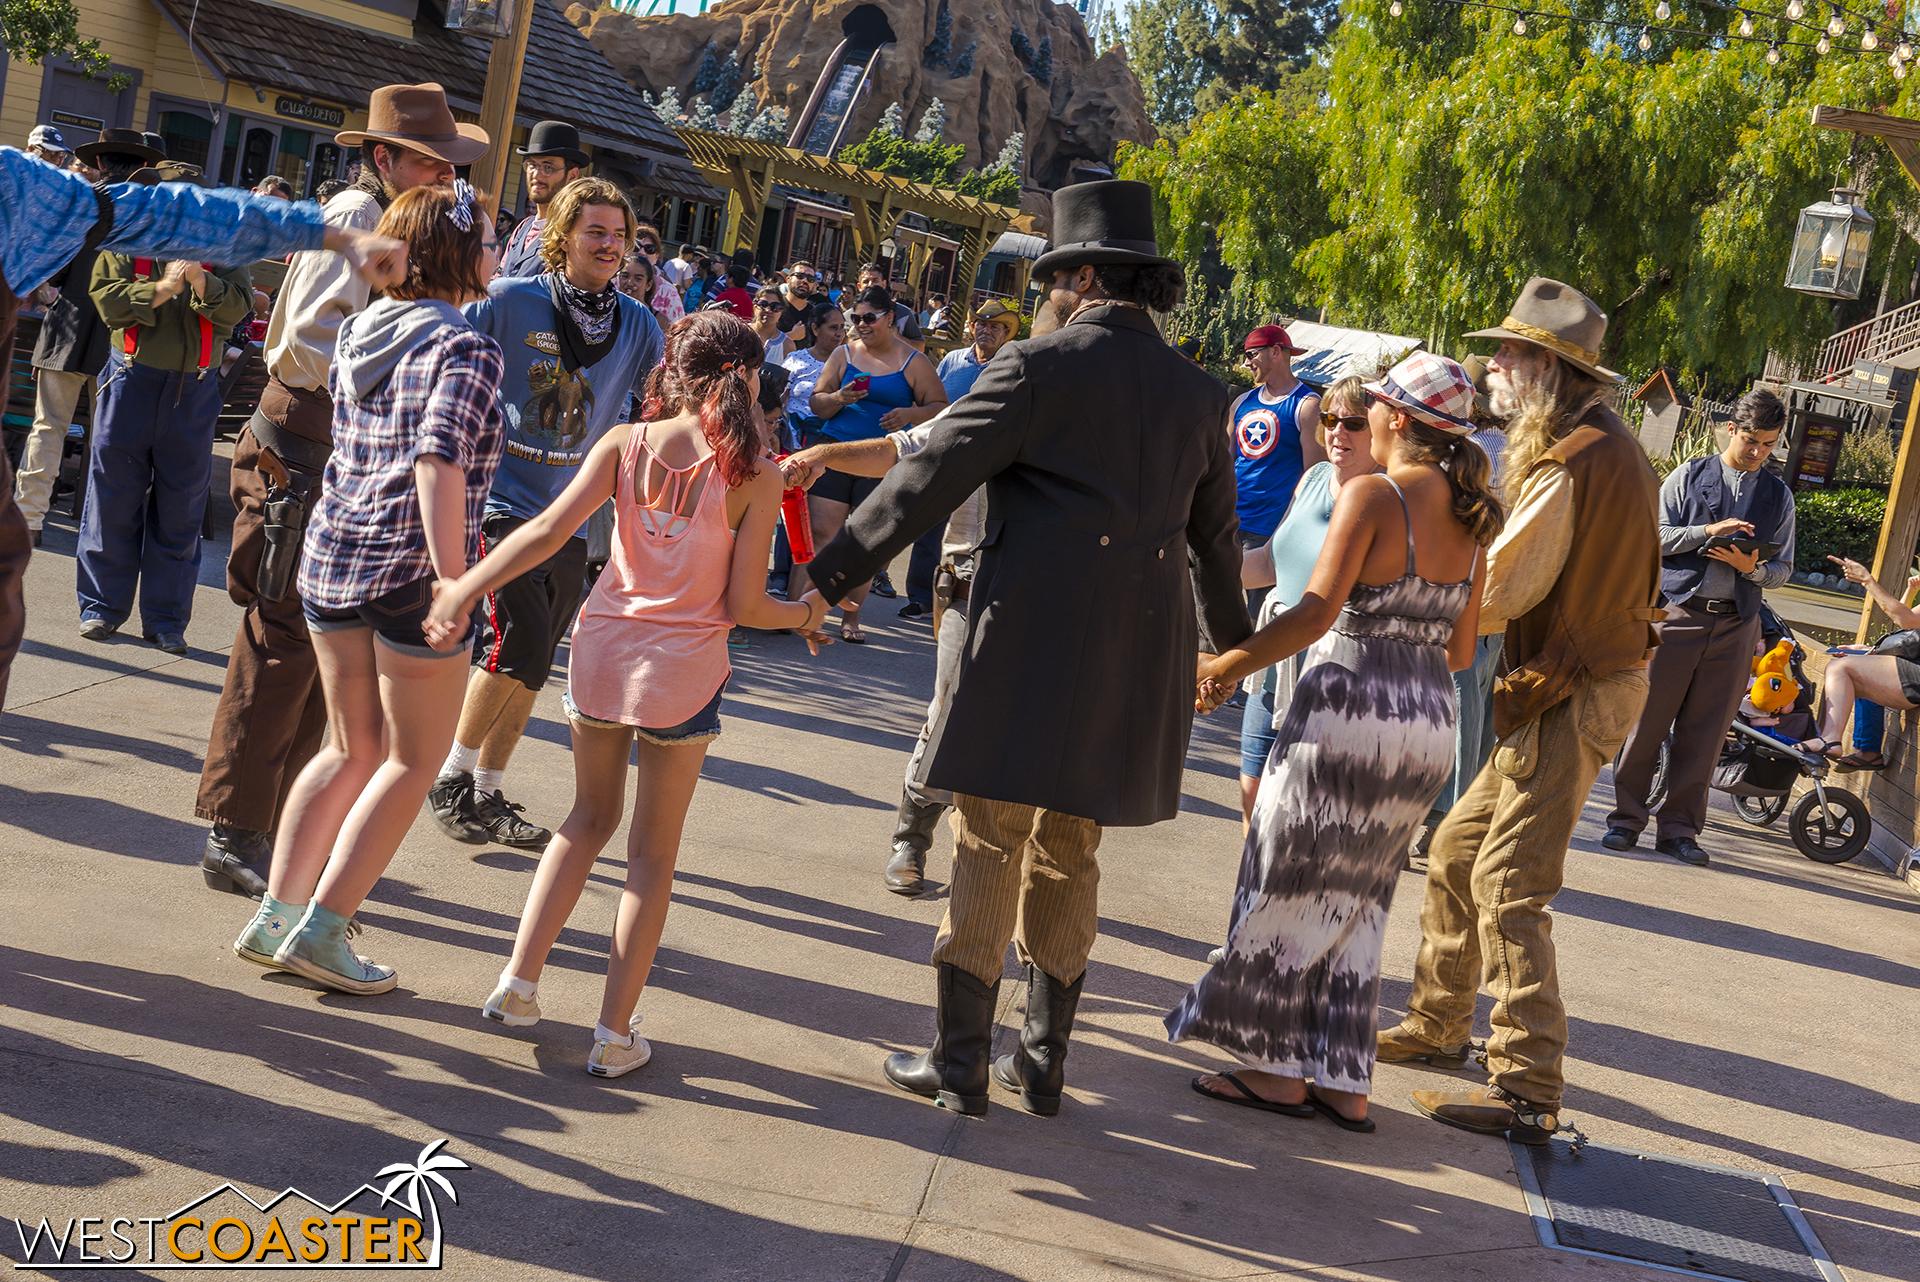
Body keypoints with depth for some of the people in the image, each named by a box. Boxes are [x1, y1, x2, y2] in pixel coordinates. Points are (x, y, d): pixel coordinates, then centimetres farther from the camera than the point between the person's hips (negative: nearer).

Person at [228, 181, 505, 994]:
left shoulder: (359, 331, 11)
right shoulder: (464, 350, -13)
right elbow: (438, 462, -25)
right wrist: (453, 582, -26)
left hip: (334, 551, 7)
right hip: (411, 567, -7)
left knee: (350, 750, 19)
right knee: (412, 760, 7)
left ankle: (275, 918, 16)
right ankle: (322, 931, 4)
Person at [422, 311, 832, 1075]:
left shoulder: (625, 444, -1)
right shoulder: (755, 473, -8)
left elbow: (549, 531, -11)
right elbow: (743, 605, -8)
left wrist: (465, 587, -9)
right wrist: (803, 616, 10)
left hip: (603, 648, 3)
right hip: (682, 669, -3)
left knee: (589, 819, 23)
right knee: (652, 853, 10)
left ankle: (519, 982, 18)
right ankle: (615, 1033, 12)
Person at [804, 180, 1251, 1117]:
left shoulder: (1039, 368, -5)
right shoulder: (1197, 392, 11)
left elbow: (930, 478, -8)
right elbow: (1215, 535, 21)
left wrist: (831, 575, -4)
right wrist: (1231, 641, 36)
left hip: (1032, 640, -5)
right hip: (1137, 658, 5)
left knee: (989, 847, 3)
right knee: (1068, 858, 15)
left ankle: (958, 1064, 7)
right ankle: (1043, 1063, 21)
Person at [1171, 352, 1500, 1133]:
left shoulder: (1373, 495, -12)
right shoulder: (1471, 518, 8)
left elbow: (1316, 613, -20)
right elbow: (1462, 651, 11)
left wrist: (1229, 666, -11)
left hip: (1350, 711, -7)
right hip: (1432, 725, 7)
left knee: (1290, 892, 8)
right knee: (1358, 903, 16)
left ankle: (1279, 1070, 15)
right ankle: (1343, 1082, 18)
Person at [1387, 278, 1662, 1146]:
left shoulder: (1571, 463, -19)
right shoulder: (1610, 447, 13)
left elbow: (1495, 594, -18)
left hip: (1573, 698, -10)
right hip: (1571, 688, 10)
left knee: (1509, 887, -12)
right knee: (1457, 850, 17)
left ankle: (1527, 1093, -12)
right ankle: (1437, 1027, 29)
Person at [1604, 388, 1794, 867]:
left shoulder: (1779, 496, 14)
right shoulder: (1690, 476, 7)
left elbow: (1783, 569, 14)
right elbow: (1652, 535, 1)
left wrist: (1753, 568, -8)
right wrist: (1707, 531, -13)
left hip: (1735, 625, 2)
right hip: (1676, 612, -2)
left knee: (1705, 732, 2)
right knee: (1647, 719, -3)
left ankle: (1679, 828, 10)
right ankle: (1627, 817, 8)